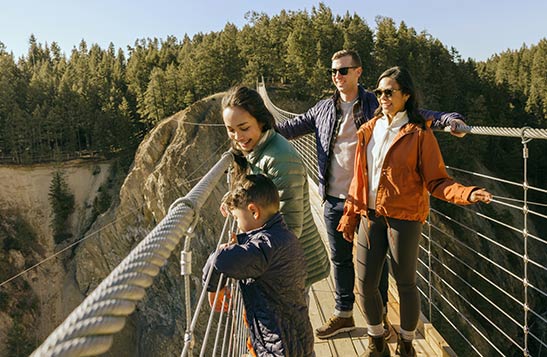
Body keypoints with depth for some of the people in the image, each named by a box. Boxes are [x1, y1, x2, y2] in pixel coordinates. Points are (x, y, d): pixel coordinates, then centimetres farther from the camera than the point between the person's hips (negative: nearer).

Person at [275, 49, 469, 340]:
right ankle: (343, 314, 34)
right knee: (340, 259, 16)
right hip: (335, 201, 4)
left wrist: (447, 119, -24)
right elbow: (293, 126, 8)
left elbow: (416, 115, -7)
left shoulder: (377, 105, -3)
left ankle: (380, 316, 30)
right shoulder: (323, 109, 8)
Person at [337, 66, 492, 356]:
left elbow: (436, 181, -7)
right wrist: (350, 215, 11)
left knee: (405, 284, 7)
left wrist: (468, 193, -24)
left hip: (404, 219, -4)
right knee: (366, 283, 7)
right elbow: (359, 178, 11)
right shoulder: (369, 130, 7)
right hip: (370, 216, 4)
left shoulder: (420, 134, -5)